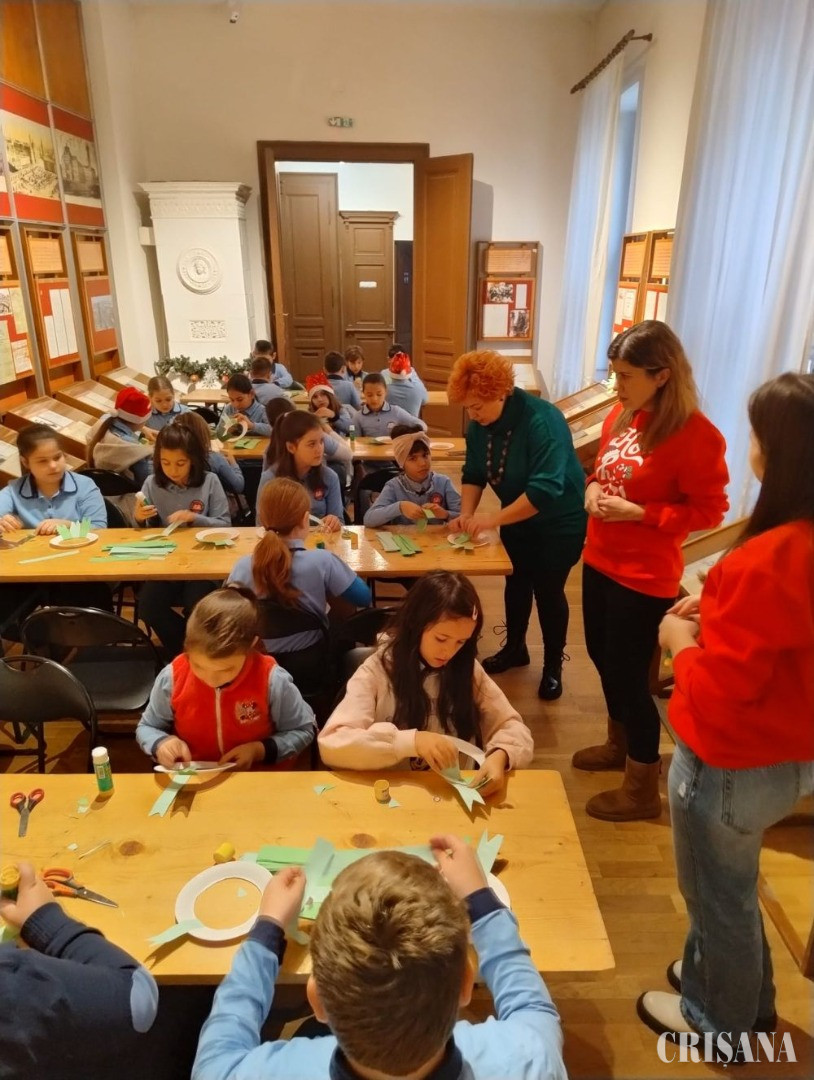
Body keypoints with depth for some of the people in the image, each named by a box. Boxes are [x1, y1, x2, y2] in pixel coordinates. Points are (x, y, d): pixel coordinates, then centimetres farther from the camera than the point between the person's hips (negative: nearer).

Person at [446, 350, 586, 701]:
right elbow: (473, 473, -4)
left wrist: (493, 519, -40)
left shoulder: (542, 420, -33)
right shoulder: (479, 424, -10)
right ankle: (515, 648, 37)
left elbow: (545, 489, -39)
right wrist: (466, 515, -19)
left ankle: (553, 665, 22)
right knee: (516, 581, 16)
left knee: (548, 590, 2)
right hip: (517, 518, 6)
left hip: (560, 521, -6)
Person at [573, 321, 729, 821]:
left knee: (629, 673, 3)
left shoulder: (695, 434, -19)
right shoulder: (620, 417, 3)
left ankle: (642, 790, 24)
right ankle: (618, 744, 47)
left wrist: (636, 512, -22)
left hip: (645, 576, -8)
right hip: (600, 562, 8)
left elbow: (710, 510, -16)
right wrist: (593, 488, -4)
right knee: (602, 656, 21)